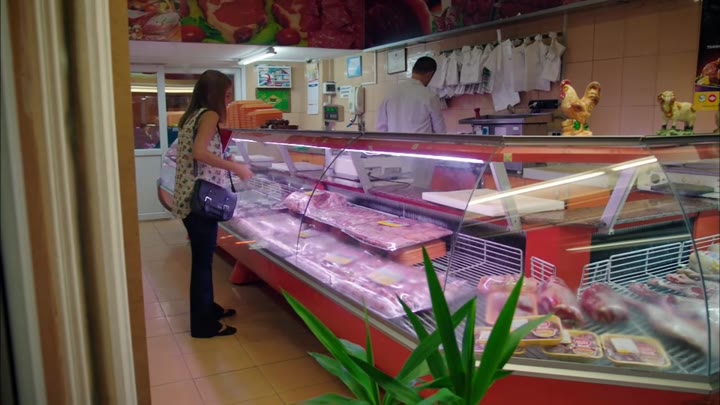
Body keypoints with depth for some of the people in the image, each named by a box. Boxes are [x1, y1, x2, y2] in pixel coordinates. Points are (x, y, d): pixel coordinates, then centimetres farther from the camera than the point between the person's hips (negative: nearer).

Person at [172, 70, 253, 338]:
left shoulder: (193, 115, 17)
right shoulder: (209, 115, -10)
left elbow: (191, 154, 15)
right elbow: (199, 151, -25)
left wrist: (229, 169, 17)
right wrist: (236, 168, -20)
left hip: (190, 198, 9)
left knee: (202, 258, 19)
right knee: (203, 261, 0)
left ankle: (207, 308, 34)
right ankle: (203, 324, 10)